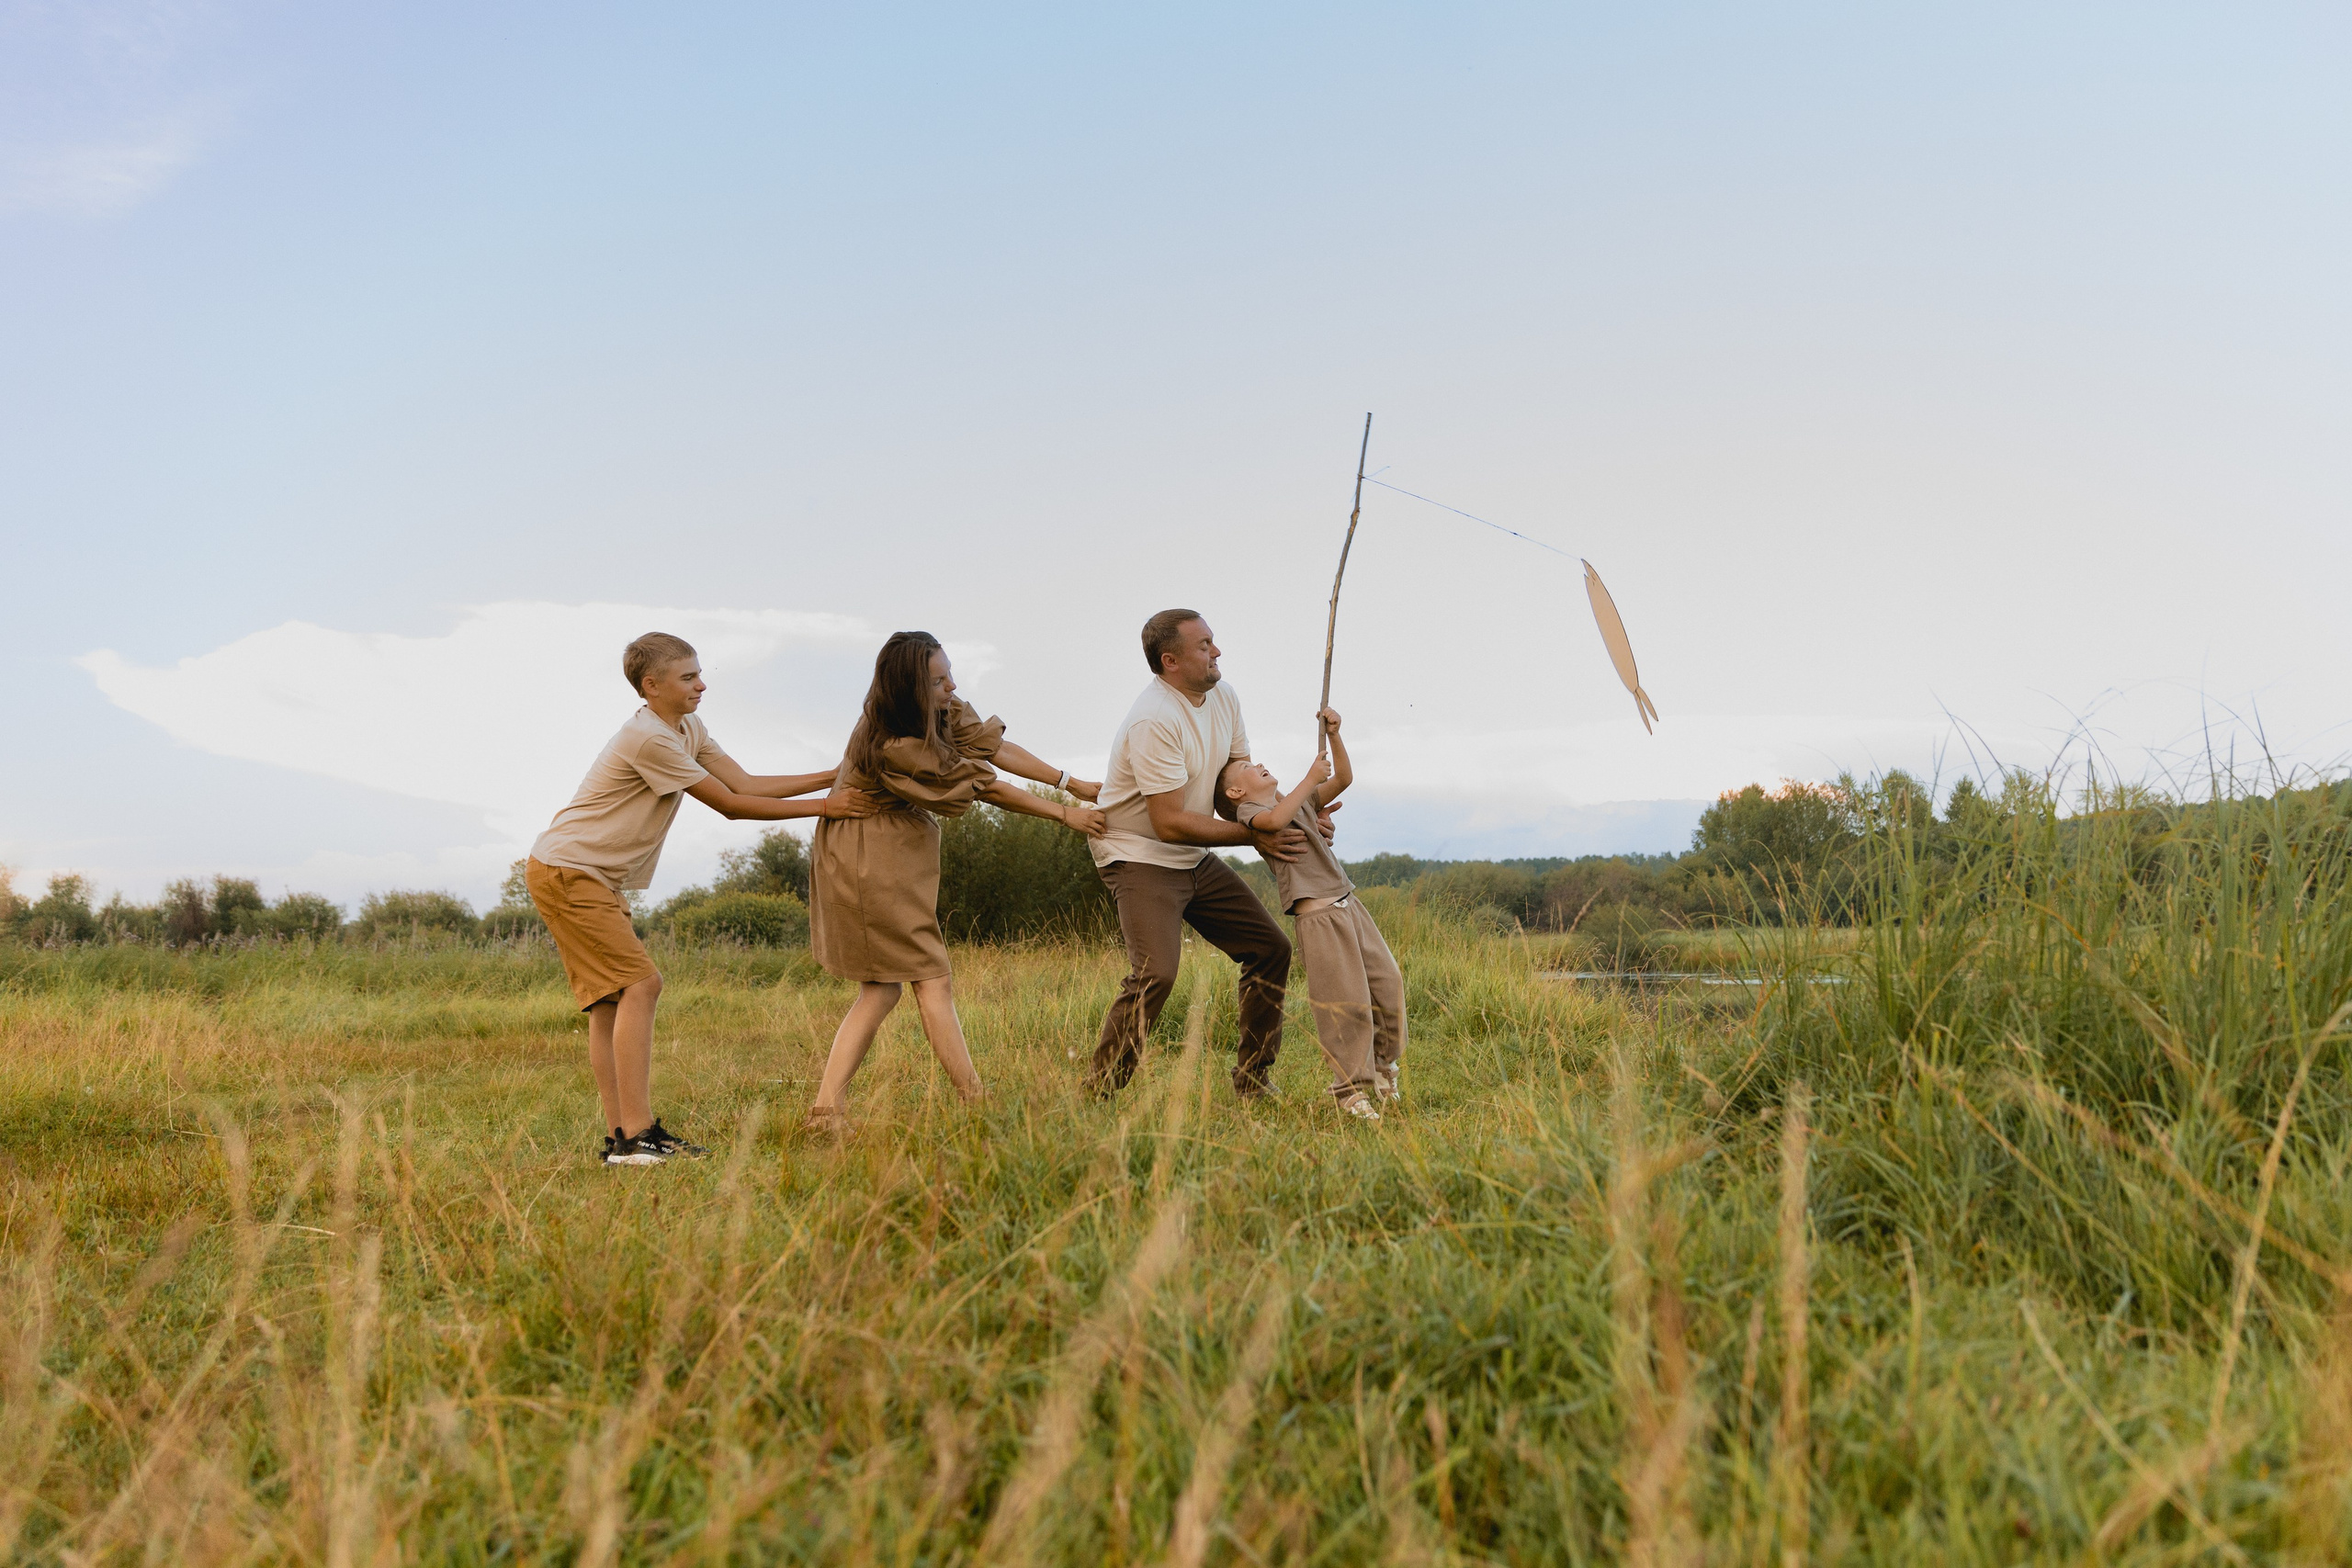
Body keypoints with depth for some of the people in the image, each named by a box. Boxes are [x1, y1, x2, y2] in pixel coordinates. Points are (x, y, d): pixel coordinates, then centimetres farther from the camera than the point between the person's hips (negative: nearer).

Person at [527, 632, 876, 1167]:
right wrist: (823, 808, -15)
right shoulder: (650, 738, -20)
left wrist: (835, 777, -5)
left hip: (596, 879, 10)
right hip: (566, 870, -10)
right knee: (639, 984, -16)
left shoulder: (688, 731, 12)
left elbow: (745, 782, 2)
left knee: (610, 1001, 7)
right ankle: (635, 1135, -17)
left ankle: (621, 1135, 7)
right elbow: (730, 804, -17)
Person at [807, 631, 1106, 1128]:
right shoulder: (894, 745, -25)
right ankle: (974, 1102, 0)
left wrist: (1072, 783, 2)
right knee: (932, 979, -4)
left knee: (882, 989, 8)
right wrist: (1066, 815, -9)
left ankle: (825, 1109, 4)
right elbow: (986, 789, -18)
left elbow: (995, 746, 3)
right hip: (872, 866, -9)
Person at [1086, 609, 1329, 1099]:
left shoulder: (1222, 696, 3)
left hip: (1195, 860, 9)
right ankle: (1098, 1095, -14)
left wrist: (1291, 818, -6)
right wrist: (1253, 835, -19)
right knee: (1155, 972, -26)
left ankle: (1252, 1079, 19)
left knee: (1270, 948, 8)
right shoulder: (1154, 722, -25)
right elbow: (1170, 823, -25)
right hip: (1141, 858, -9)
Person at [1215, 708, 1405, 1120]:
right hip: (1317, 915, -8)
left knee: (1387, 982, 8)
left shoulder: (1297, 800, 24)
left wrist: (1334, 736, 9)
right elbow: (1275, 820, -23)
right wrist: (1310, 778, -16)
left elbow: (1343, 779, 21)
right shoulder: (1248, 810, 1)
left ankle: (1383, 1063, 28)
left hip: (1349, 904, 8)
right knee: (1346, 1004, -9)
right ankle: (1350, 1089, 3)